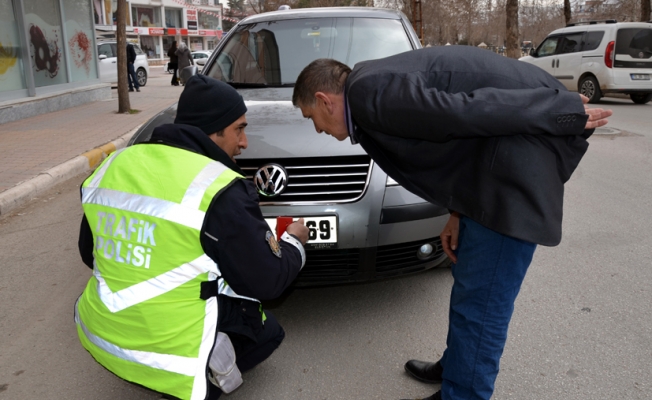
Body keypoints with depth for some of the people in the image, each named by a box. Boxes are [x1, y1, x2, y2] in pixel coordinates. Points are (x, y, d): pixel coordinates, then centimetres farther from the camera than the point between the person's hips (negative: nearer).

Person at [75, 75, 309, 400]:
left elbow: (90, 253, 12)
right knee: (268, 332, 18)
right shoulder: (219, 190, -19)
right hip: (170, 352, -6)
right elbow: (266, 282, -12)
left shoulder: (114, 165, 1)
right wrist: (294, 242, 8)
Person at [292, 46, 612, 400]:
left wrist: (569, 116, -15)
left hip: (522, 151, -10)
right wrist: (459, 212, 12)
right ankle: (456, 368, 40)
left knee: (481, 299, -1)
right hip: (504, 157, 10)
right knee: (470, 281, 21)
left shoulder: (369, 94, -17)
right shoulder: (376, 85, 16)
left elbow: (465, 111, -22)